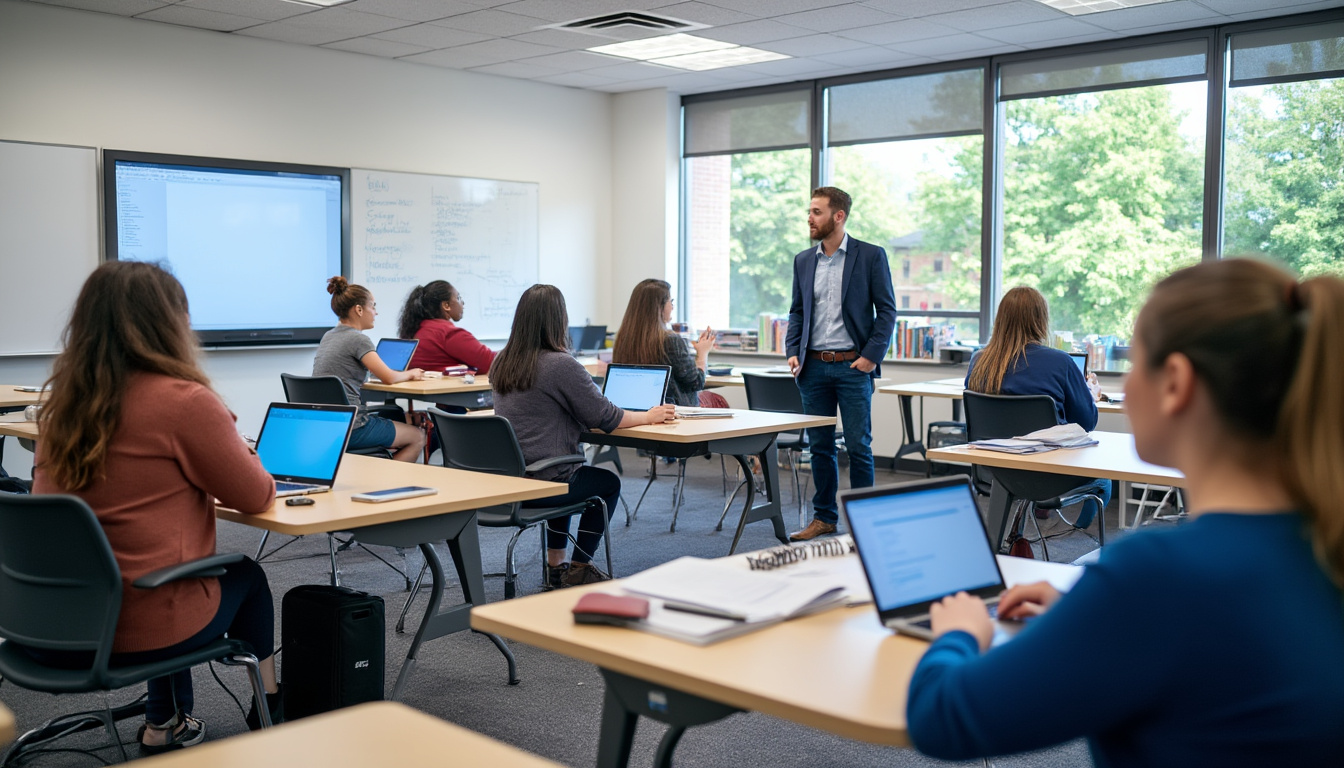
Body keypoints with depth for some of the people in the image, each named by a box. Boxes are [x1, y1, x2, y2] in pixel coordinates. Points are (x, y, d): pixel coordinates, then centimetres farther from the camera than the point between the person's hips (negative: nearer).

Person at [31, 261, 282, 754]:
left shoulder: (63, 405, 2)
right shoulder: (184, 400, -18)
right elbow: (254, 497, -7)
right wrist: (242, 454, 15)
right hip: (142, 631, -6)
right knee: (247, 577, 24)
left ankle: (166, 724, 38)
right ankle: (270, 706, 42)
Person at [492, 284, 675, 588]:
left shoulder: (502, 363, 5)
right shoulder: (561, 365, -19)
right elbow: (605, 418, -14)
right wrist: (648, 416, 3)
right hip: (542, 483, -7)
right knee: (609, 483, 20)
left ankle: (555, 563, 37)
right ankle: (578, 570, 24)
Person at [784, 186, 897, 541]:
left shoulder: (871, 256, -3)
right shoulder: (803, 261, 11)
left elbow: (886, 310, -3)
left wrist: (872, 356, -11)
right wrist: (792, 352, 3)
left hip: (853, 366, -4)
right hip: (814, 366, 4)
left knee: (858, 447, 0)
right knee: (820, 446, 10)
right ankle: (824, 517, 20)